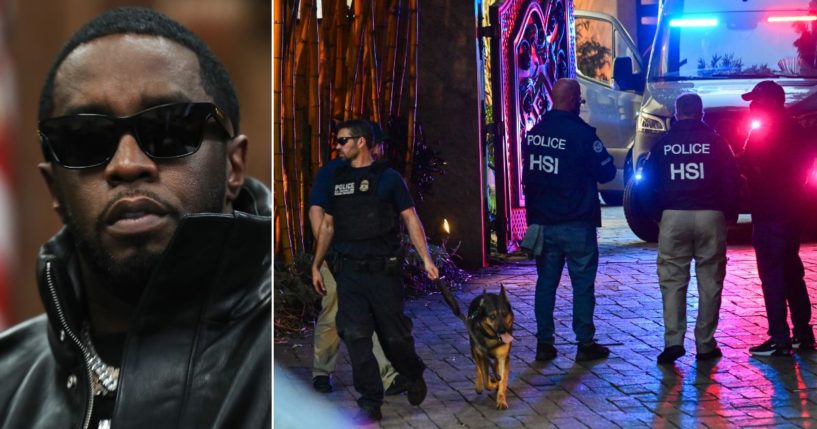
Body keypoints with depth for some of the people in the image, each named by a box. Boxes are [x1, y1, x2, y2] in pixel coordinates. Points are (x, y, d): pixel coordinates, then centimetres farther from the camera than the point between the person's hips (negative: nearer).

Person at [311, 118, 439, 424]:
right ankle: (370, 404, 7)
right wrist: (316, 265, 13)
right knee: (355, 337, -2)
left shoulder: (388, 178, -3)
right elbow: (327, 225, 16)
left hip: (383, 270, -4)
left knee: (394, 336, 4)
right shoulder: (338, 180, 9)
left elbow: (411, 219, -3)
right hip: (349, 272, 4)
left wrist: (426, 259, -11)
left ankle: (414, 376, 34)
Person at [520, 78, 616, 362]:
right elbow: (606, 172, -6)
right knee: (583, 284, 3)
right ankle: (585, 344, 6)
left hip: (542, 222, 5)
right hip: (576, 224, -5)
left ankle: (544, 343, 11)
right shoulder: (581, 133, -14)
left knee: (546, 282, 10)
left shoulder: (534, 133, 5)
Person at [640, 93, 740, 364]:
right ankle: (705, 344, 7)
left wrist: (658, 211, 19)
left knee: (672, 280, 5)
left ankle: (673, 340, -7)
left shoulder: (663, 143, 6)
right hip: (710, 215, 0)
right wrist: (730, 214, 12)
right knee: (710, 281, 6)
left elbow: (648, 181, 8)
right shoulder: (715, 142, 2)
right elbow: (732, 181, 1)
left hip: (673, 217, 1)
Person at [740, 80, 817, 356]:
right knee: (791, 272, 16)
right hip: (791, 212, 9)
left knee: (772, 274, -7)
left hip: (770, 216, -9)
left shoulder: (762, 135, -14)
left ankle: (779, 339, -8)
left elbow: (748, 168, -15)